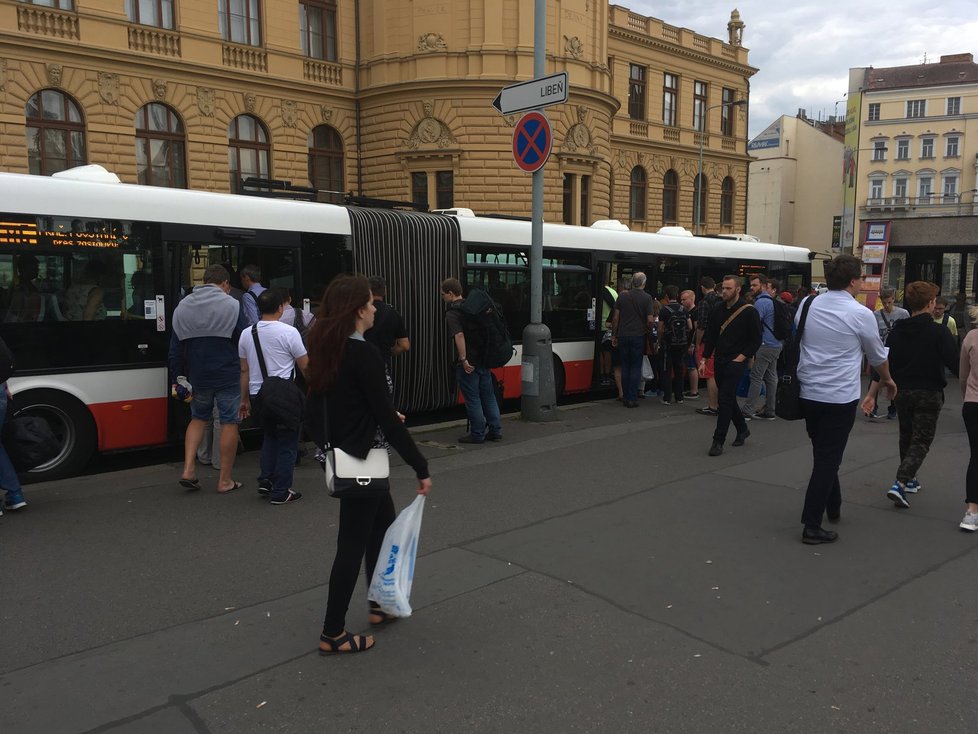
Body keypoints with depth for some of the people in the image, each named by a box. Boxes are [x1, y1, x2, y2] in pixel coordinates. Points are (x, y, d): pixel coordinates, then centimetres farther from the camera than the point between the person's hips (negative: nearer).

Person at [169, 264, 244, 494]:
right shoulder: (232, 306, -7)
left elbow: (175, 347, 7)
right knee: (229, 423, 4)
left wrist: (175, 380, 11)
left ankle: (188, 470, 11)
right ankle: (225, 481, 9)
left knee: (198, 418, 22)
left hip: (198, 377, 4)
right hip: (228, 376, -4)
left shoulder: (182, 306, 7)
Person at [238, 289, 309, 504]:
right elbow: (305, 366, -4)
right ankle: (280, 492, 8)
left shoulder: (246, 334, 5)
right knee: (287, 442, 6)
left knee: (270, 436, 24)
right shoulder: (289, 332, -10)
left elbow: (244, 370, 11)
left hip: (257, 395, 5)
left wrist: (244, 400, 19)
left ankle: (265, 480, 17)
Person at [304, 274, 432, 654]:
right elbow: (387, 419, -21)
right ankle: (332, 634, 17)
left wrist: (385, 417, 17)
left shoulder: (327, 349, 5)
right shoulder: (363, 353, -21)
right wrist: (421, 468, -14)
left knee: (384, 523, 24)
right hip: (360, 461, -9)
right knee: (353, 544, 3)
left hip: (340, 455, 9)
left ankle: (380, 605, 38)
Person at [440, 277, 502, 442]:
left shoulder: (452, 314, -11)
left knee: (472, 399, 2)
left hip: (468, 363, -7)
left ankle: (477, 434, 8)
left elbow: (459, 335, -25)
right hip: (483, 359, 7)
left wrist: (463, 360, -25)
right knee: (488, 396, 13)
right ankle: (495, 431, 18)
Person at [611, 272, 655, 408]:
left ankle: (625, 397, 12)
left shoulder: (623, 296, 3)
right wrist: (648, 331, 11)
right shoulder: (647, 298, -4)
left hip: (623, 336, 3)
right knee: (636, 367, 3)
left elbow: (615, 318, 4)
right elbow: (650, 320, -8)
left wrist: (614, 336, 11)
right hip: (639, 336, -2)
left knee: (625, 367, 11)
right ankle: (632, 399, 1)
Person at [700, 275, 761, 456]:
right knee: (728, 398, 15)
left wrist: (741, 357, -12)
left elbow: (756, 340, -6)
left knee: (724, 400, -10)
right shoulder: (718, 310, 7)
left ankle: (718, 441, -5)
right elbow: (710, 336, 11)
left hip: (736, 362, -6)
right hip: (719, 360, 6)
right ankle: (742, 429, 34)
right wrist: (704, 359, 6)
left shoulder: (749, 312, -9)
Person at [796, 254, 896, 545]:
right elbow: (877, 355, 8)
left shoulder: (807, 306, 3)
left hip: (808, 393, 5)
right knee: (828, 459, 0)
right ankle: (812, 525, 0)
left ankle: (832, 507, 35)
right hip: (840, 398, -5)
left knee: (823, 454, 20)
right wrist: (887, 380, 27)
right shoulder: (861, 314, -8)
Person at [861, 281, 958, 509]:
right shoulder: (939, 332, -13)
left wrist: (871, 394, 1)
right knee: (921, 441, 1)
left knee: (906, 437, 21)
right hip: (929, 394, -5)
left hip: (902, 392, 5)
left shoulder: (897, 330, 0)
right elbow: (955, 364, -18)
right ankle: (900, 484, -14)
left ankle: (909, 480, 34)